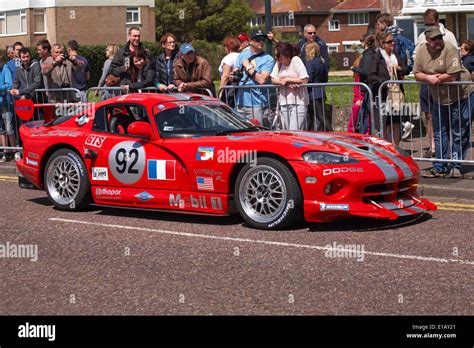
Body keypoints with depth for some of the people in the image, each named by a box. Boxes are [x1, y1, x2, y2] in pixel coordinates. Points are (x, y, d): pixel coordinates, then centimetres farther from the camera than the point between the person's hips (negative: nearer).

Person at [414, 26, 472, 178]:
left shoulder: (449, 49, -20)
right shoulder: (422, 51, -1)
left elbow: (453, 75, -26)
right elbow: (417, 74, 1)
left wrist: (434, 78, -15)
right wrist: (428, 78, -20)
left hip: (459, 96, -6)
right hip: (438, 99, 6)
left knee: (459, 134, 2)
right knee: (439, 134, 10)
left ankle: (455, 167, 10)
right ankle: (440, 168, 17)